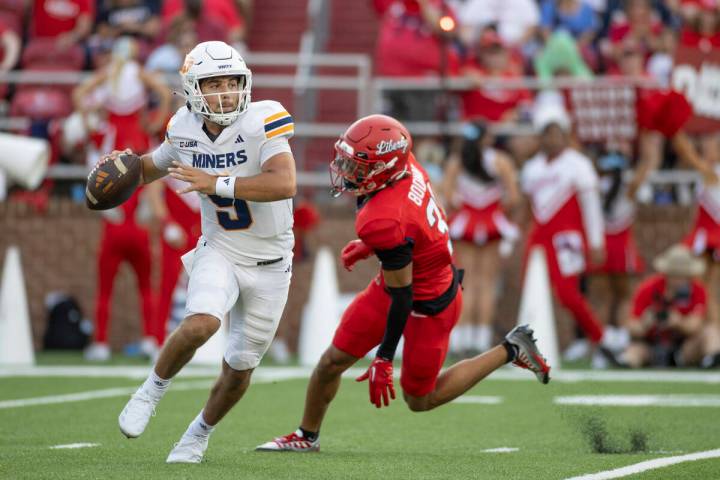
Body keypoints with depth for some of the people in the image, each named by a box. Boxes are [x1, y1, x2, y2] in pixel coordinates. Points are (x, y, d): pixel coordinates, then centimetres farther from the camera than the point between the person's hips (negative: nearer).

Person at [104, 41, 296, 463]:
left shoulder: (262, 121, -20)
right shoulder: (186, 130, -5)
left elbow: (285, 184, -34)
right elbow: (155, 166, 17)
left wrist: (216, 183, -35)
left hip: (269, 265, -1)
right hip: (219, 254, 1)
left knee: (240, 368, 7)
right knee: (201, 323, -29)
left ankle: (200, 433, 33)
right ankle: (152, 391, -4)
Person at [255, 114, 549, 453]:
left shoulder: (382, 223, -37)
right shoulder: (406, 166, -15)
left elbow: (402, 298, -27)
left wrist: (384, 360, -19)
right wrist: (368, 245, 17)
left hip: (428, 306, -9)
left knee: (419, 399, 12)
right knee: (333, 361, 9)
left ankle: (510, 351, 19)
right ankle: (307, 437, 29)